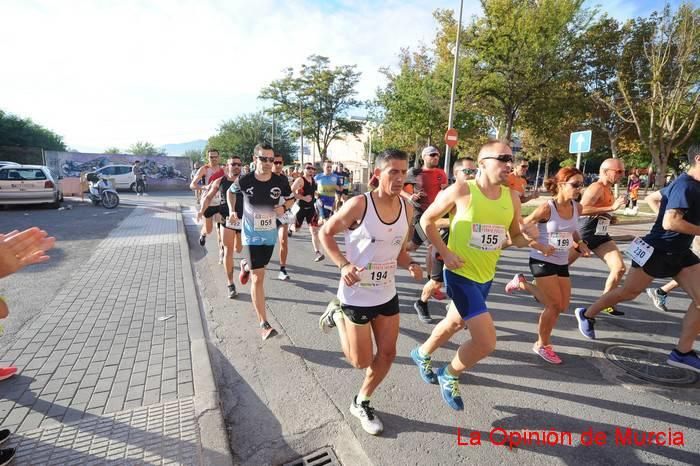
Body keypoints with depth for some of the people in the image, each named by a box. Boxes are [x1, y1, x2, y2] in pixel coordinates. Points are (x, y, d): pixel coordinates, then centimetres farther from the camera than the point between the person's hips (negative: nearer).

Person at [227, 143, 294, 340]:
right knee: (258, 278, -8)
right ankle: (264, 324, 0)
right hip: (252, 235, -3)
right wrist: (232, 210, -3)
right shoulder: (244, 181, -14)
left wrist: (284, 207, -12)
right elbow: (231, 192, 9)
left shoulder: (280, 181, -11)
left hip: (270, 234, 3)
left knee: (259, 267, 26)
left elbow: (290, 198, 8)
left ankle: (245, 266, 64)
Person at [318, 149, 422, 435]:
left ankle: (361, 404, 39)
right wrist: (343, 264, -24)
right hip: (356, 294, -6)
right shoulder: (358, 205, -21)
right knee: (361, 361, 8)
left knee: (387, 354, 13)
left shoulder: (407, 208, -2)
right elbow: (326, 233, -10)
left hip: (387, 294, 6)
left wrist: (411, 266, -11)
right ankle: (337, 315, 32)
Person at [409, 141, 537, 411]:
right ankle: (449, 375, 20)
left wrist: (528, 237, -12)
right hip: (460, 274, -7)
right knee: (486, 341, -11)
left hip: (485, 276, 7)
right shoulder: (461, 191, -16)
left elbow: (515, 238, 11)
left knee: (456, 323, 25)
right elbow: (427, 221, -7)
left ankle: (422, 354, 54)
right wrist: (445, 252, -13)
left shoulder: (512, 198, 0)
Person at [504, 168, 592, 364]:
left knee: (563, 306, 10)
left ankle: (522, 283, 30)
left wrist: (580, 243, 3)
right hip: (542, 261, -7)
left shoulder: (577, 208, 0)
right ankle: (542, 345, 20)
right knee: (555, 305, -4)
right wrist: (540, 246, -22)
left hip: (562, 263, 7)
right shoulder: (546, 208, -19)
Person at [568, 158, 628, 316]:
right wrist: (612, 208, -29)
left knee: (620, 269, -1)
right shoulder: (597, 188, -15)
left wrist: (610, 219, 11)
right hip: (584, 234, -8)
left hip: (600, 235, 9)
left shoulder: (608, 189, 15)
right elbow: (581, 209, -30)